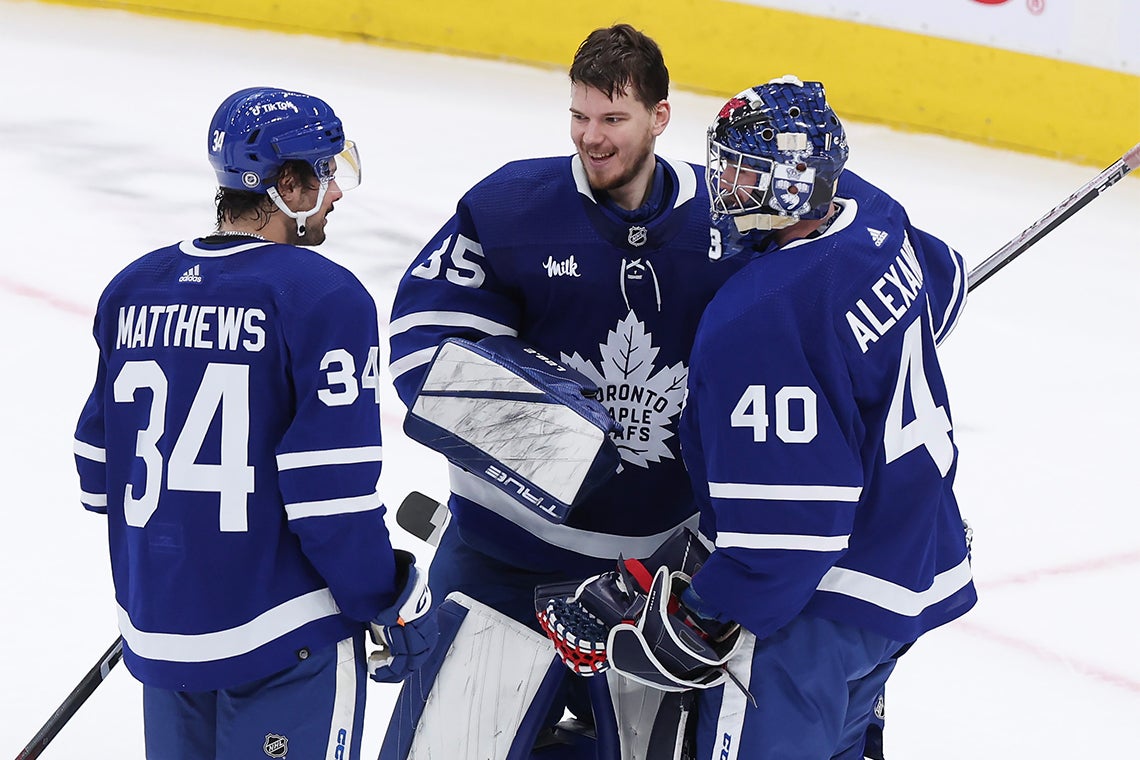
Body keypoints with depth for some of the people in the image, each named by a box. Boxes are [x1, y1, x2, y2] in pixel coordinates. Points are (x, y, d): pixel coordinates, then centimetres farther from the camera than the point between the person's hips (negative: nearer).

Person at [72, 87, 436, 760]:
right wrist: (391, 604, -6)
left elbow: (98, 466, 12)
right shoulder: (324, 296, -14)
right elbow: (334, 487, -18)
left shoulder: (131, 291, 6)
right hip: (283, 640, -6)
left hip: (156, 629, 6)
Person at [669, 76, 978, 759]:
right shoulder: (872, 216, -2)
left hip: (823, 602, -10)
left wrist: (703, 618, -21)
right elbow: (944, 293, 22)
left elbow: (786, 522, -29)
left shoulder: (755, 323, -28)